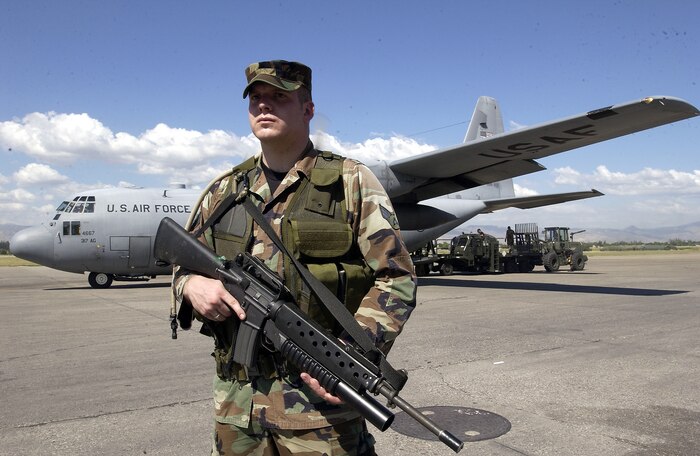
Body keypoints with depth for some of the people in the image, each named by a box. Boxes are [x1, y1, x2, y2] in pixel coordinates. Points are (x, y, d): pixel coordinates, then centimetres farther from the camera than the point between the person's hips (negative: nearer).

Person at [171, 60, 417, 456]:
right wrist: (192, 284, -6)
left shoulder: (351, 181, -3)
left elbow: (396, 279, -7)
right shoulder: (224, 190, 10)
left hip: (319, 396, -4)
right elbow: (183, 266, 18)